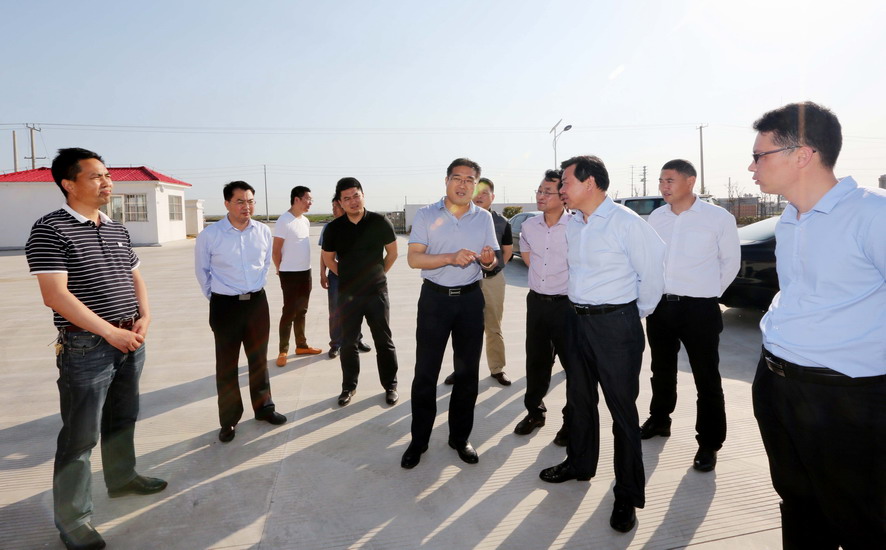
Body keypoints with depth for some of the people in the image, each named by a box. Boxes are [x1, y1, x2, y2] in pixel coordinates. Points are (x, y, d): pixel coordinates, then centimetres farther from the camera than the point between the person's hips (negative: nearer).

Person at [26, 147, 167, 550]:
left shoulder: (118, 230, 10)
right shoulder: (50, 230, -12)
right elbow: (55, 294, -19)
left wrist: (144, 317, -1)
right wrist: (110, 332, -20)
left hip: (130, 343, 7)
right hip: (86, 347, -7)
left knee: (122, 419, 21)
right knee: (80, 436, 3)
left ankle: (122, 477, 40)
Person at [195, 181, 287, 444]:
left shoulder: (263, 231, -2)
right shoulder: (209, 235, -12)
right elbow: (202, 271, 2)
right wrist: (216, 297, 7)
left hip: (257, 302, 3)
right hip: (225, 306, -3)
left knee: (259, 358, 16)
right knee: (226, 364, 6)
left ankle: (263, 407, 34)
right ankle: (229, 420, 20)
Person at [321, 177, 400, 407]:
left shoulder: (380, 222, -7)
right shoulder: (334, 228, -3)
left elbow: (392, 252, 6)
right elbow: (328, 258, 12)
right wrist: (347, 276, 10)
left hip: (377, 292, -1)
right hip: (348, 295, 2)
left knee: (384, 341, 7)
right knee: (348, 342, 11)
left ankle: (390, 385, 21)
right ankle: (349, 386, 26)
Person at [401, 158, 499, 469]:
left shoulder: (484, 218, 6)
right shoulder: (426, 215, -2)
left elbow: (492, 263, 9)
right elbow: (413, 258, -10)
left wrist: (488, 259, -15)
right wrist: (451, 258, -24)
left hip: (470, 299, 3)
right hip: (435, 297, -2)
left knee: (467, 371, 9)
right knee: (425, 372, 2)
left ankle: (460, 437, 26)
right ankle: (419, 441, 17)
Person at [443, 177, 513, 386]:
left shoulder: (501, 222, 2)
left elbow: (508, 249, 15)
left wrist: (496, 266, 9)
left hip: (493, 281, 1)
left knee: (494, 328, 10)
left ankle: (497, 368, 22)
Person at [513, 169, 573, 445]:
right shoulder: (529, 226, 3)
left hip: (566, 304, -5)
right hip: (536, 302, 5)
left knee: (573, 363, 4)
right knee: (536, 360, 15)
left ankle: (573, 421, 20)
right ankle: (534, 411, 33)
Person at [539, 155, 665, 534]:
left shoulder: (626, 222, -15)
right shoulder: (573, 225, 7)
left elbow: (652, 273, -10)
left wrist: (638, 312, 1)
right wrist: (581, 307, 16)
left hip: (616, 324, -7)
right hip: (579, 319, 8)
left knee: (622, 407, 3)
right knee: (579, 399, 20)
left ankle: (628, 494, 18)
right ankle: (580, 464, 41)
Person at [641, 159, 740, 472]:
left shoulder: (718, 218, -8)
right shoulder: (656, 217, 5)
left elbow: (731, 261, 1)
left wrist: (710, 293, 2)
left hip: (699, 309, -4)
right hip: (660, 306, 5)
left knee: (706, 379, 4)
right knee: (662, 371, 20)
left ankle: (709, 444, 18)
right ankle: (659, 421, 39)